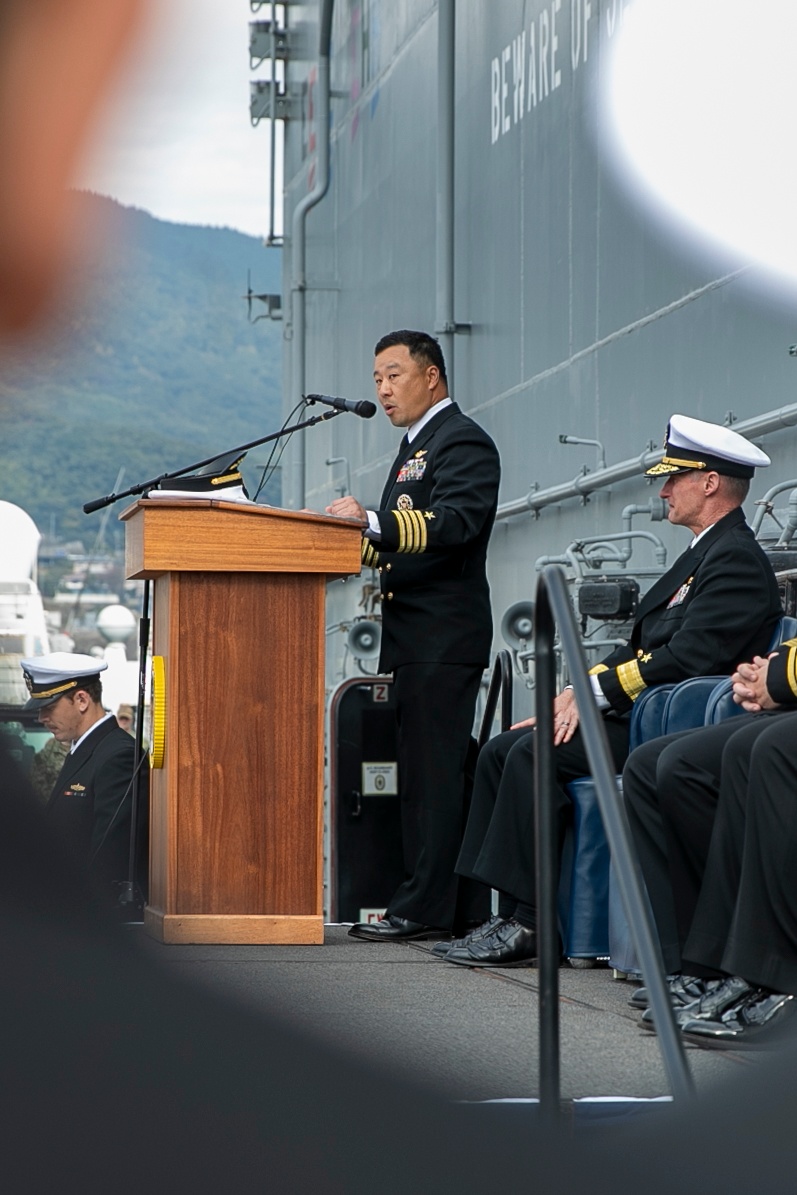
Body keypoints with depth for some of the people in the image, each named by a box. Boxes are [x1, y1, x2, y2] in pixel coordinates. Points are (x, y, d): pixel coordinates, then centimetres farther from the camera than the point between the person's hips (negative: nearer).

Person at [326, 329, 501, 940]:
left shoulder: (463, 442, -8)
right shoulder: (417, 445, 24)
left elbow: (456, 522, -24)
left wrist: (373, 522, -33)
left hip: (443, 634, -10)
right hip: (415, 636, 10)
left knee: (433, 770, -10)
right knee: (436, 771, 9)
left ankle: (424, 906, -10)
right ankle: (465, 908, 11)